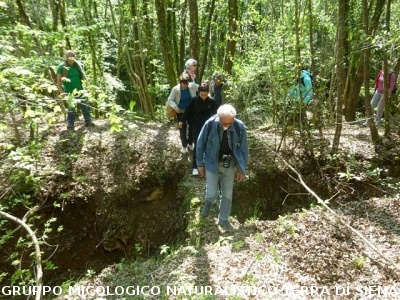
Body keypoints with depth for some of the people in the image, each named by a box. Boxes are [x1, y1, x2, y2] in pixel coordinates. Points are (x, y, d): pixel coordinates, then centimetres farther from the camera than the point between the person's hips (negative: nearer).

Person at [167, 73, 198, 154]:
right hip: (181, 112, -2)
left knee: (192, 127, 13)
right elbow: (170, 100, -10)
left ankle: (190, 143, 35)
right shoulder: (175, 89, -15)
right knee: (182, 128, 7)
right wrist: (175, 107, -22)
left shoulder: (192, 86, -11)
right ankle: (184, 146, 22)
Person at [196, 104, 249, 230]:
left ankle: (223, 219, 32)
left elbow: (244, 149, -4)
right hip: (212, 164, -1)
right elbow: (200, 144, -6)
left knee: (227, 195, 11)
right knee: (212, 194, 2)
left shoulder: (240, 127, -16)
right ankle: (209, 203, 39)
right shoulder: (210, 124, -19)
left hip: (229, 166, 1)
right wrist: (200, 163, -1)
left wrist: (242, 170, 0)